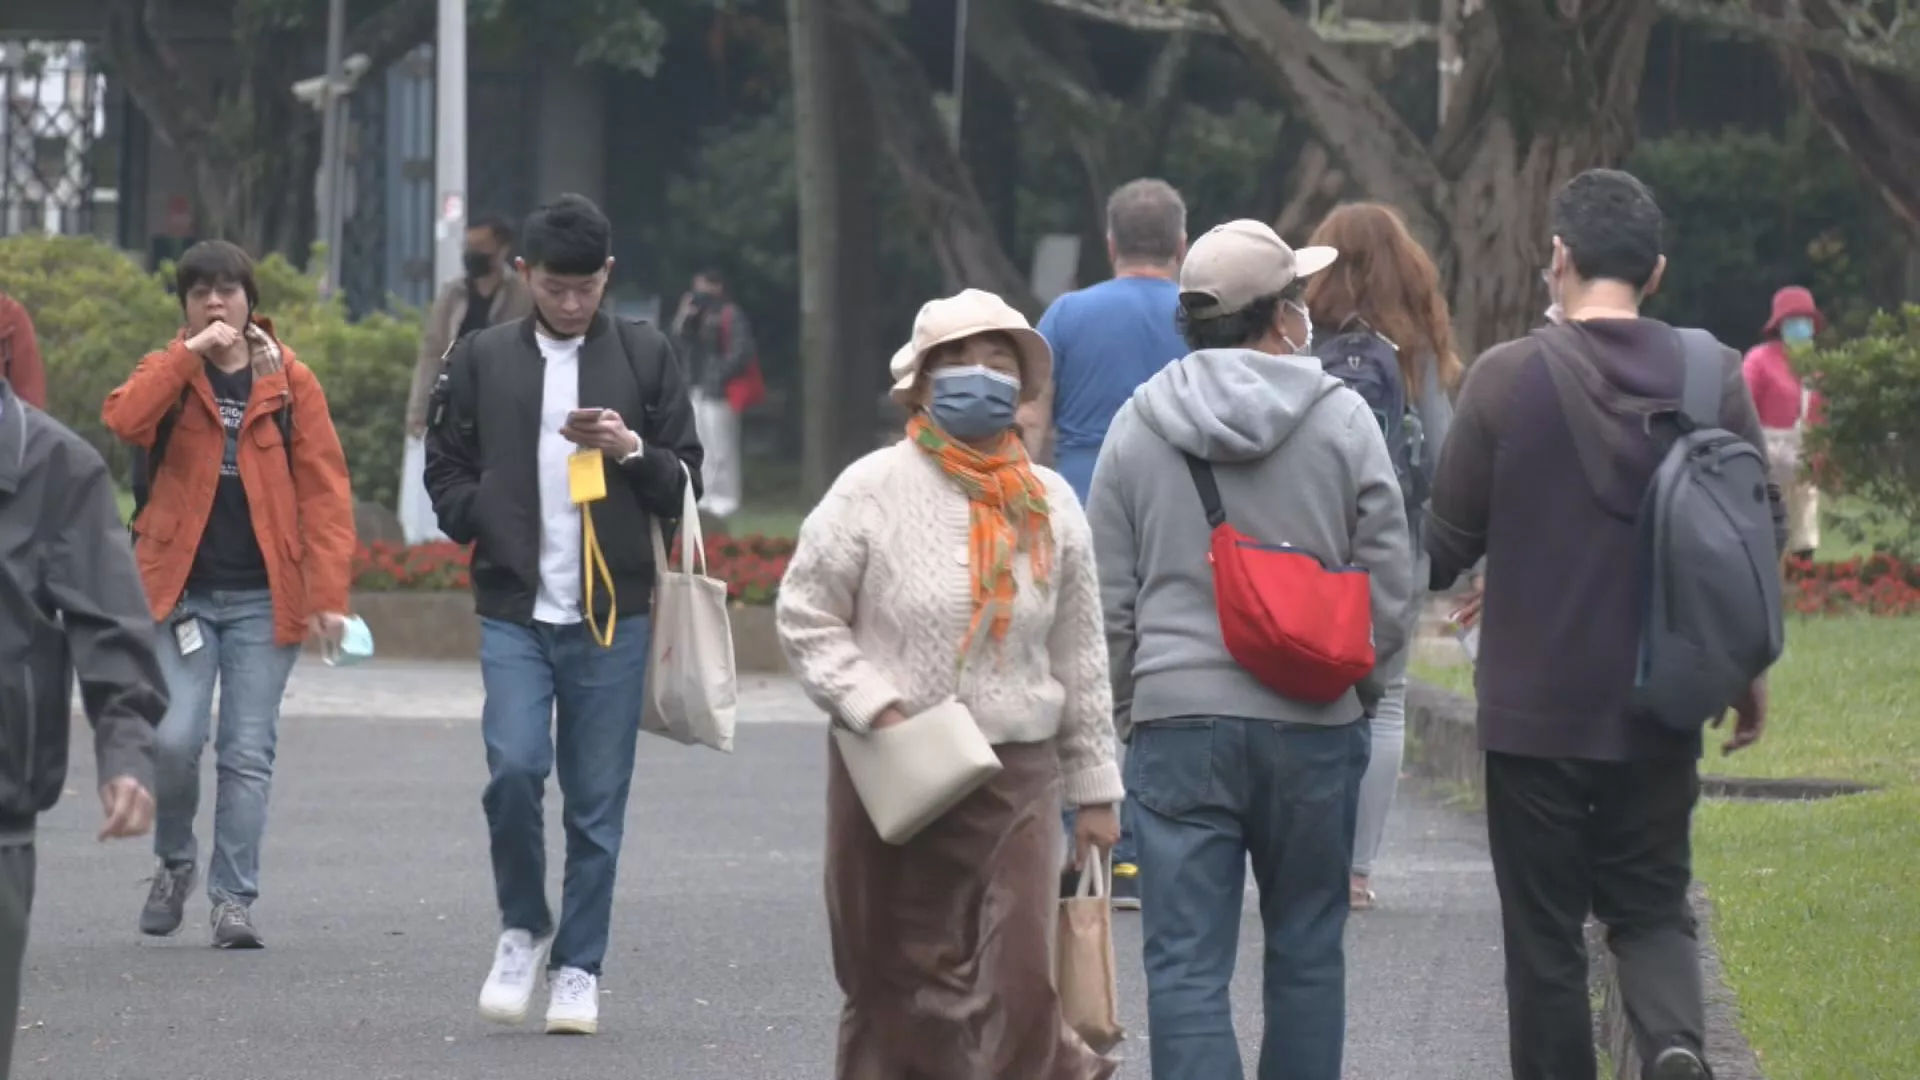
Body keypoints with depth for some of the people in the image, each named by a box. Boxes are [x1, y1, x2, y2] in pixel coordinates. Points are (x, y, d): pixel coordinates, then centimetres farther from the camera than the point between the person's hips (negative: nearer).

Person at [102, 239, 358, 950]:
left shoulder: (289, 380, 4)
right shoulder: (169, 373, 6)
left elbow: (325, 489, 0)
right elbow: (124, 419, -17)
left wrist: (328, 592, -8)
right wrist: (192, 354, -19)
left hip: (263, 597, 0)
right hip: (180, 591, 0)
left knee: (248, 755, 0)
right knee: (174, 740, -11)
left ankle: (233, 899, 7)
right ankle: (175, 860, 15)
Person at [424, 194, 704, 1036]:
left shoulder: (645, 357, 6)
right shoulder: (482, 360, 7)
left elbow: (686, 481, 9)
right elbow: (445, 471, 13)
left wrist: (633, 451, -10)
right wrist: (492, 523, -4)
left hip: (613, 613, 0)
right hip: (514, 611, 0)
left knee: (597, 803, 2)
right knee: (513, 768, -15)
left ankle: (579, 969, 12)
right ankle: (523, 927, 8)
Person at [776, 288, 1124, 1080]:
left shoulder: (1050, 504, 7)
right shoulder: (873, 490, -3)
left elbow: (1080, 656, 12)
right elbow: (804, 616, 0)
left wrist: (1095, 787, 12)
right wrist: (877, 709, -13)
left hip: (1016, 775, 2)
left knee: (1019, 983, -10)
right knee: (891, 987, 5)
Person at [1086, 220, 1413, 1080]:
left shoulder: (1138, 427, 3)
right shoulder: (1341, 419, -2)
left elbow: (1108, 598, 6)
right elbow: (1390, 581, 1)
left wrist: (1125, 706, 17)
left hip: (1177, 721, 0)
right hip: (1312, 721, 0)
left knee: (1186, 966, -2)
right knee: (1306, 951, 13)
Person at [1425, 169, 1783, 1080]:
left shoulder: (1507, 377, -9)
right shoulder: (1715, 380, -1)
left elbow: (1447, 542, -5)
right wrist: (1751, 675, 18)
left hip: (1534, 707, -3)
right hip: (1661, 708, 3)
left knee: (1545, 935, 6)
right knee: (1652, 908, 13)